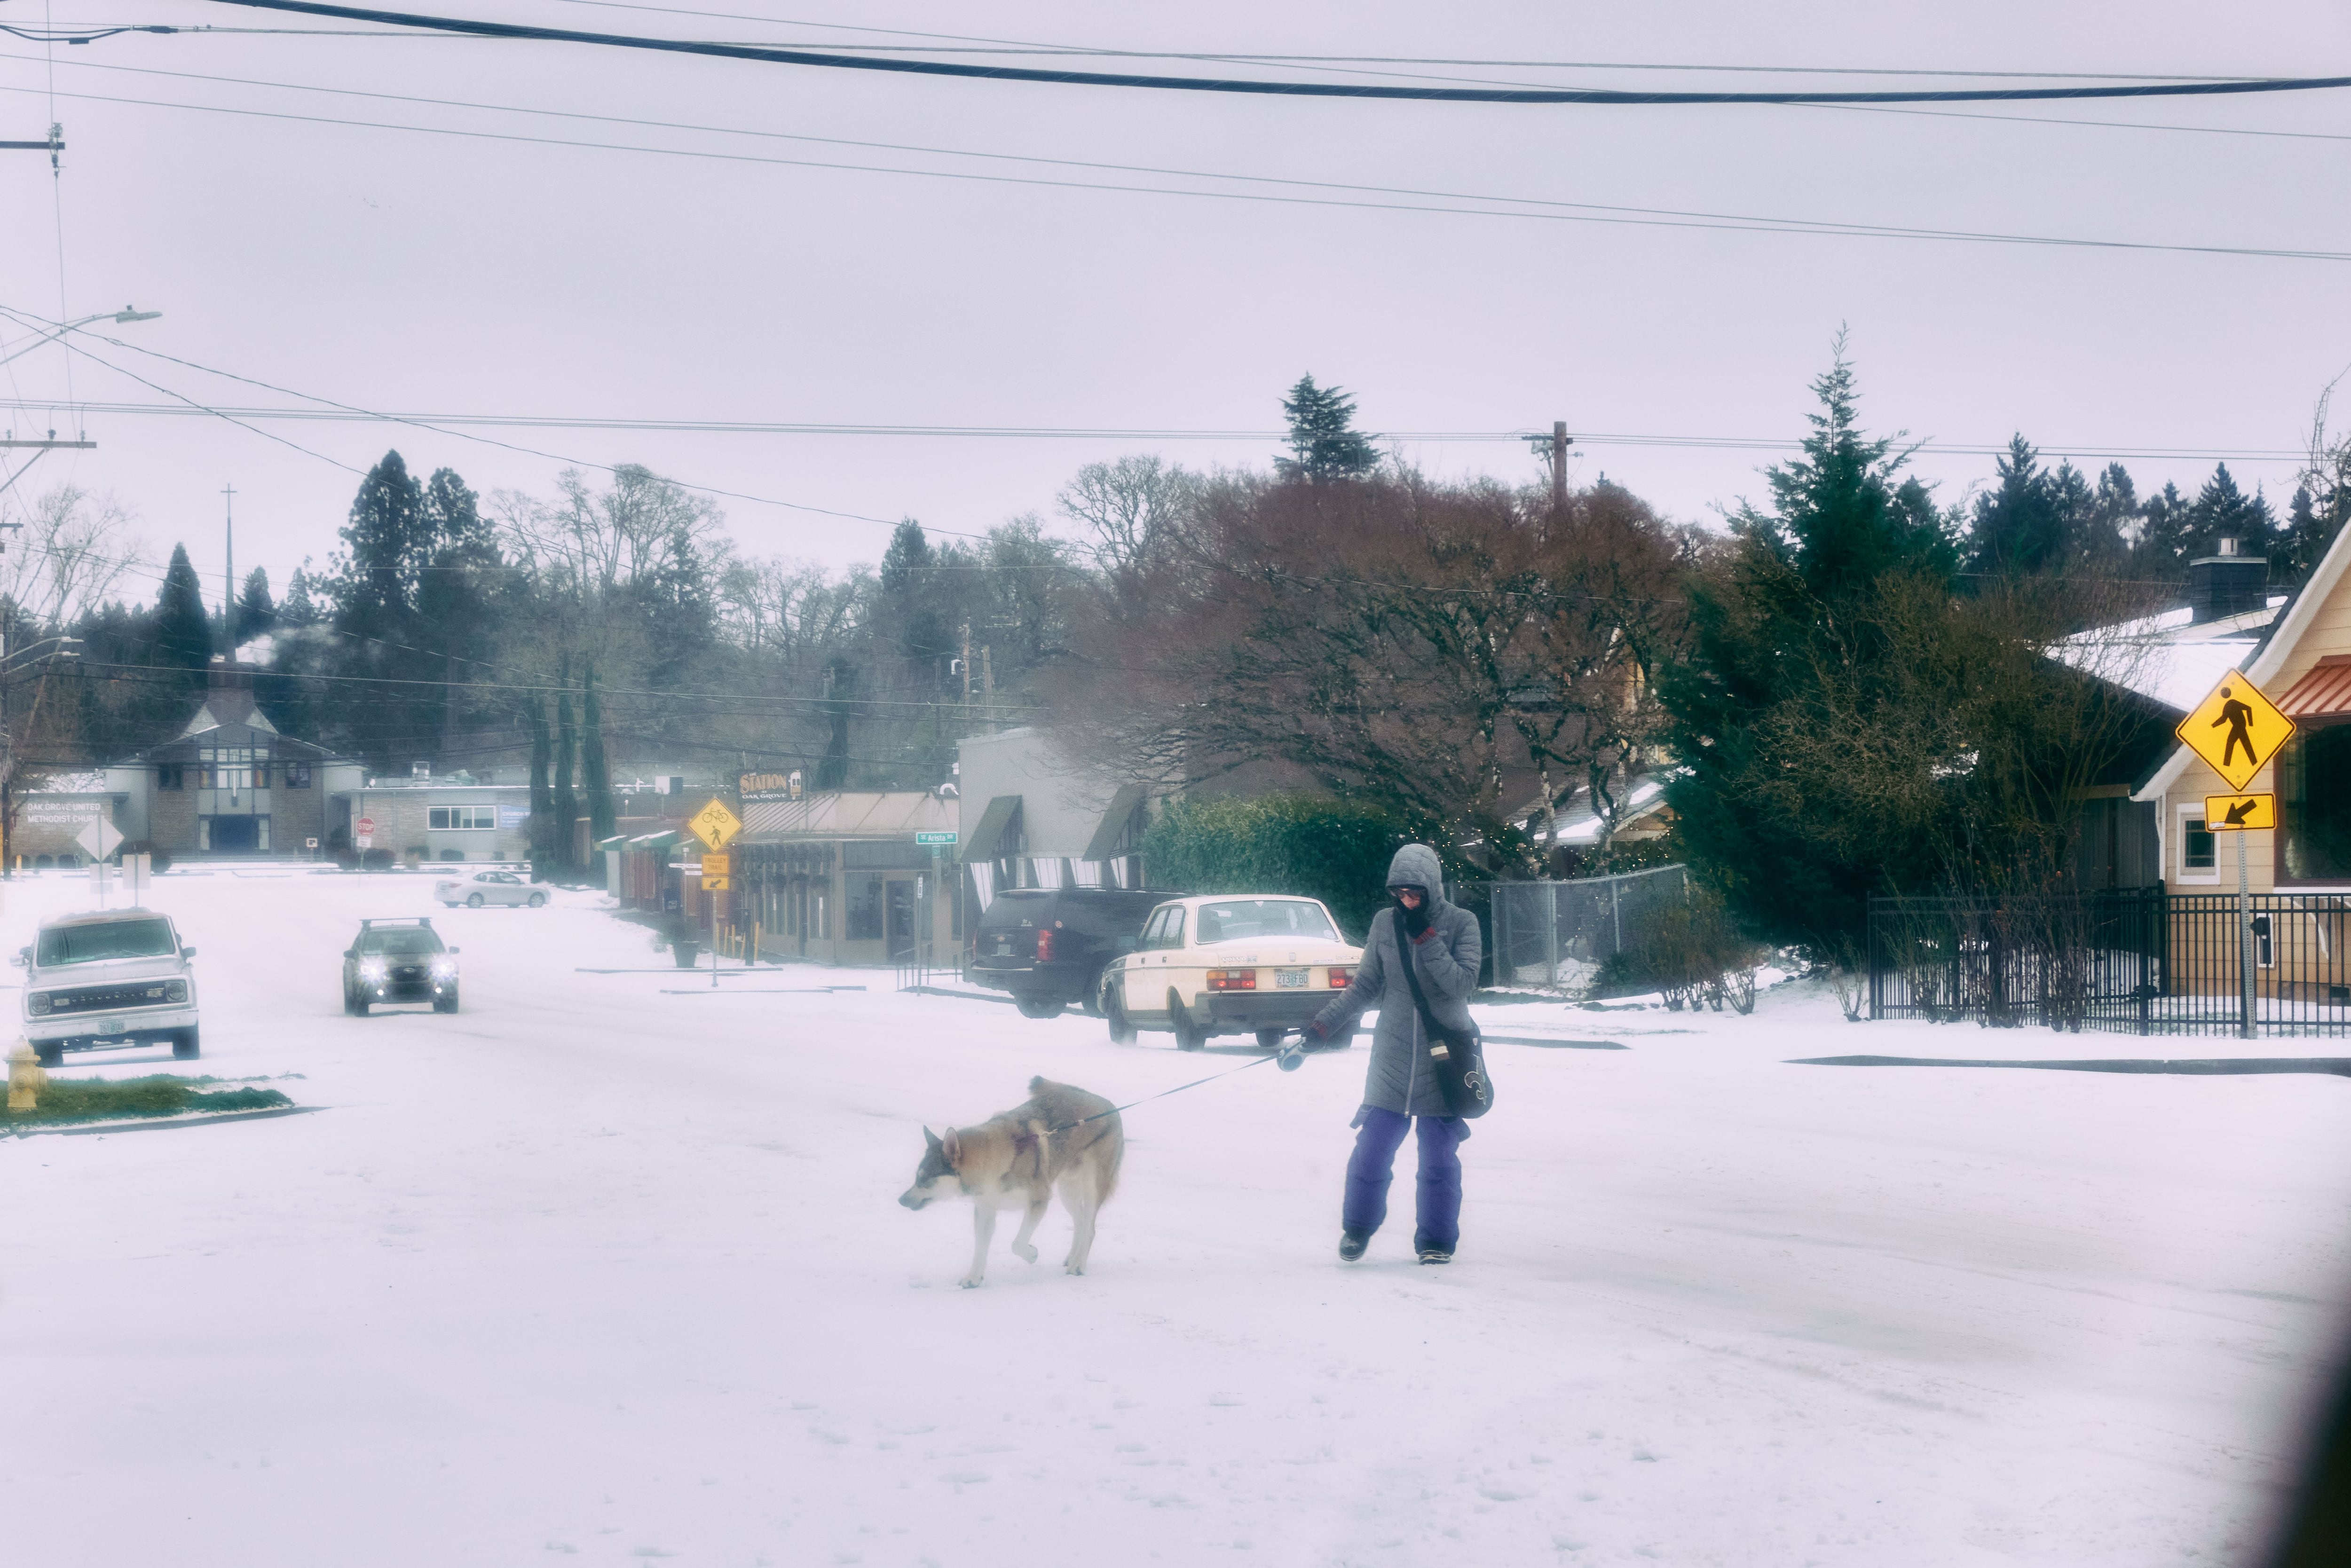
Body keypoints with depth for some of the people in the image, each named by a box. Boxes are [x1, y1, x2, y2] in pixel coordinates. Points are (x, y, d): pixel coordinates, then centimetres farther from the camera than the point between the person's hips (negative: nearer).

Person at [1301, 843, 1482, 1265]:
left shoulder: (1461, 923, -5)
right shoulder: (1385, 923, 2)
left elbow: (1463, 984, -15)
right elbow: (1365, 986, 8)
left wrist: (1426, 937, -21)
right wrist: (1322, 1024, 0)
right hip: (1393, 1057, 2)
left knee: (1439, 1157, 2)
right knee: (1371, 1148, -1)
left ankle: (1436, 1240, 17)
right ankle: (1357, 1228, 19)